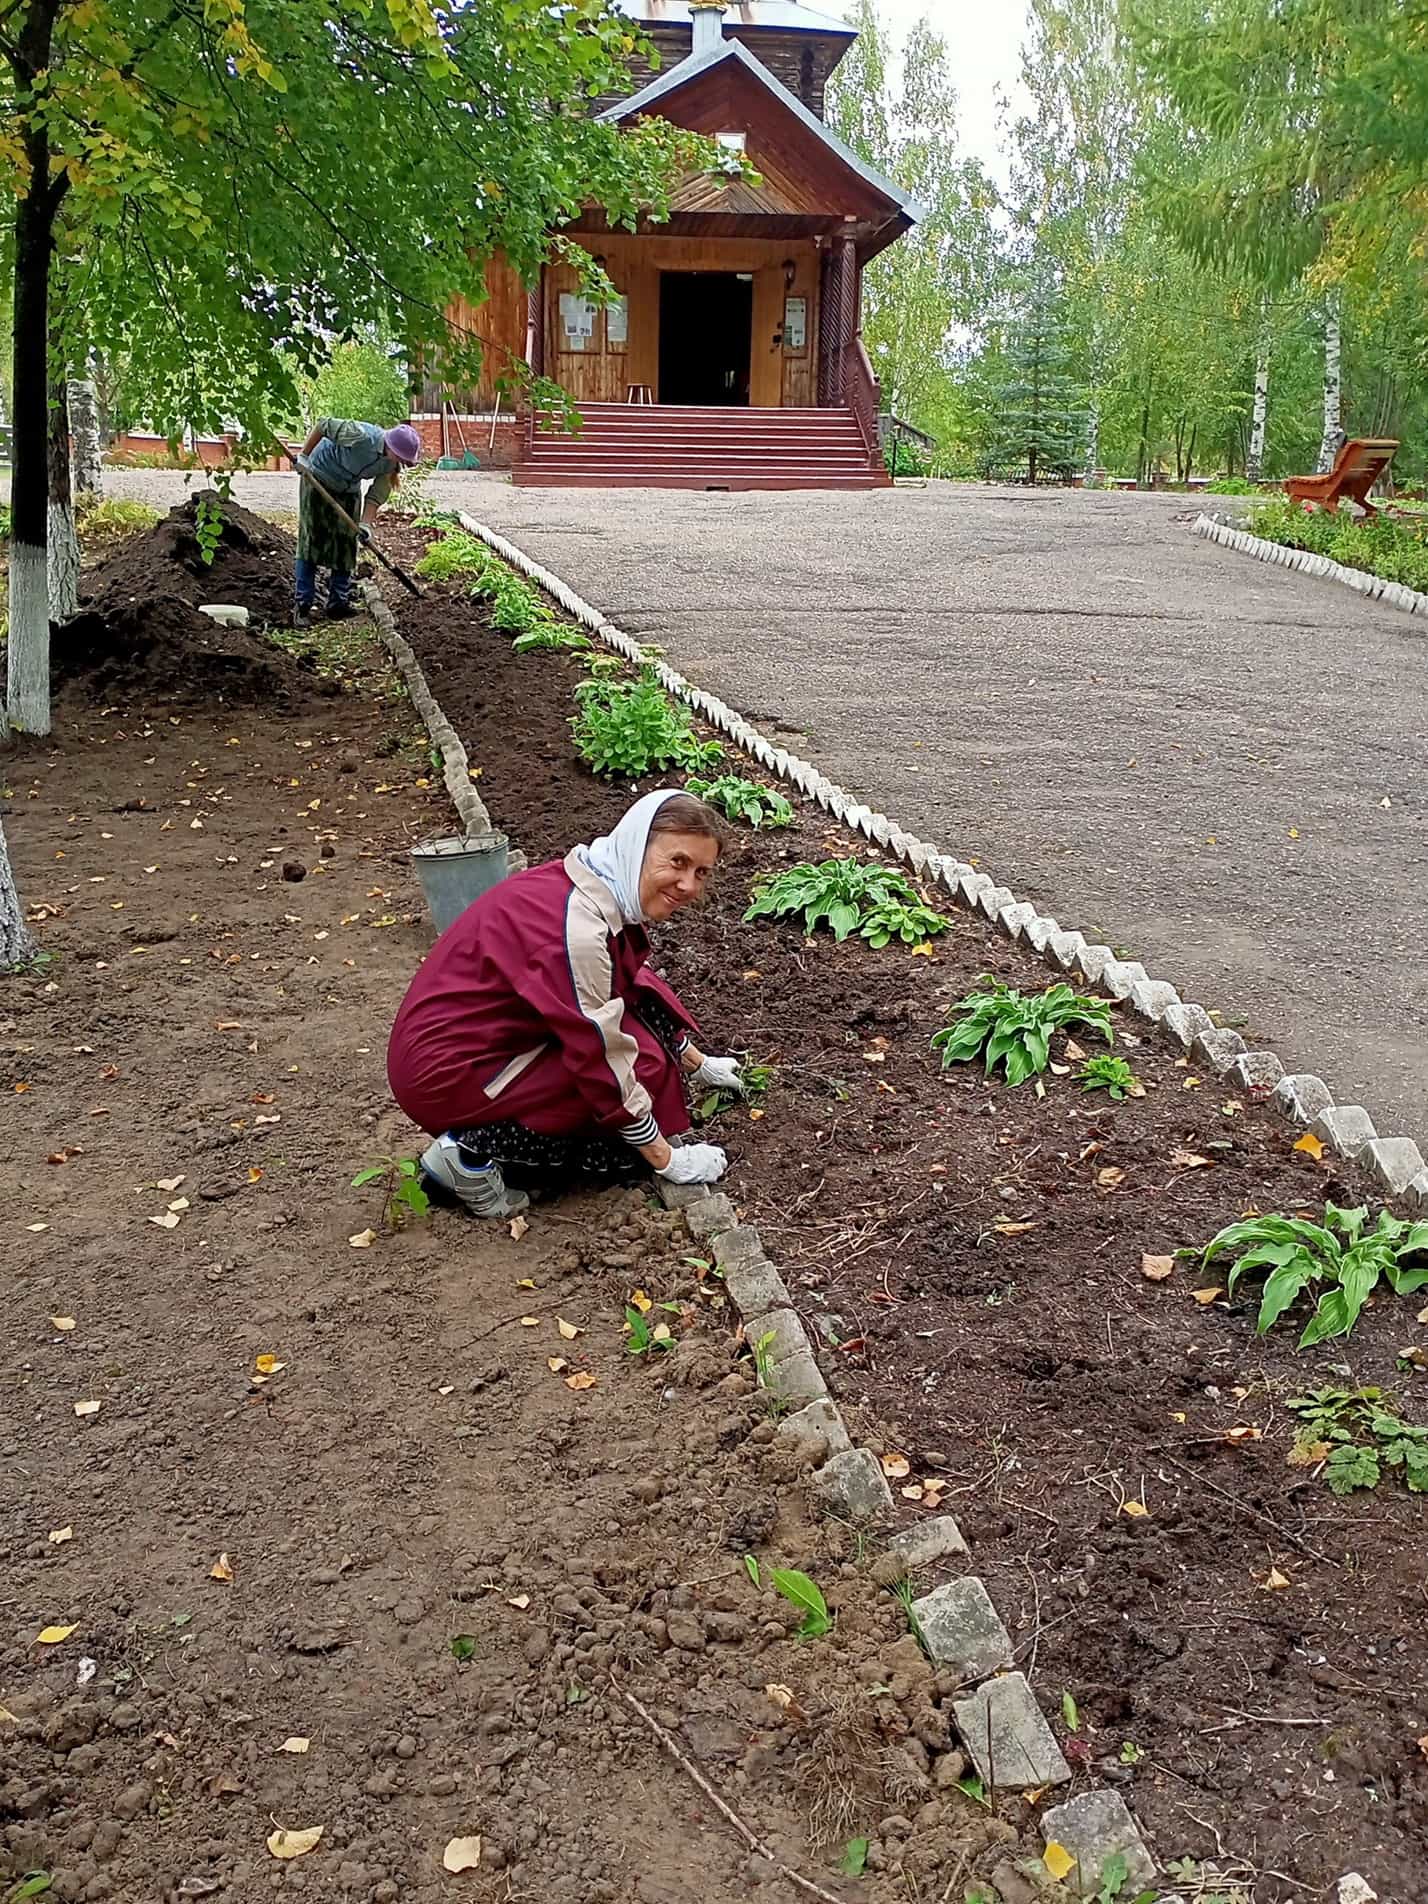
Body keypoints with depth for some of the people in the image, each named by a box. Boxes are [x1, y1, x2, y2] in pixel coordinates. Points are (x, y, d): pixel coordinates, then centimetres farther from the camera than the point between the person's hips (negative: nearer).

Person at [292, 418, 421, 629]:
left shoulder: (391, 464, -15)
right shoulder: (361, 436, -34)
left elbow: (376, 495, -10)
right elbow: (323, 424, -25)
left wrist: (365, 525, -22)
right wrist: (303, 456, -23)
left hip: (348, 491, 6)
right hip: (318, 478, -6)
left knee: (346, 546, 4)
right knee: (311, 542, -7)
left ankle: (338, 603, 13)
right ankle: (302, 606, -5)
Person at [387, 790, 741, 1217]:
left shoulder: (603, 890, 0)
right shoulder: (577, 922, -27)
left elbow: (636, 989, 19)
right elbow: (602, 1060, -23)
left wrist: (697, 1064, 25)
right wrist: (667, 1160, -13)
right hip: (443, 1074, -10)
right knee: (640, 1062, -12)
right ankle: (472, 1153, -9)